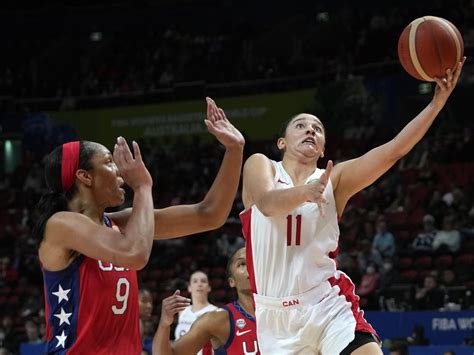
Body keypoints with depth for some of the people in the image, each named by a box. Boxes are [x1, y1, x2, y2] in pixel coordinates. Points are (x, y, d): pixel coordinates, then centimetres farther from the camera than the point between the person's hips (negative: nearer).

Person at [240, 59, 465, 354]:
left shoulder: (334, 179, 7)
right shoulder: (260, 165, 4)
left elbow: (392, 151, -5)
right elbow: (268, 203, -19)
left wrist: (438, 100, -17)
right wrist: (304, 192, -41)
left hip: (329, 308, 0)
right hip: (276, 317, 0)